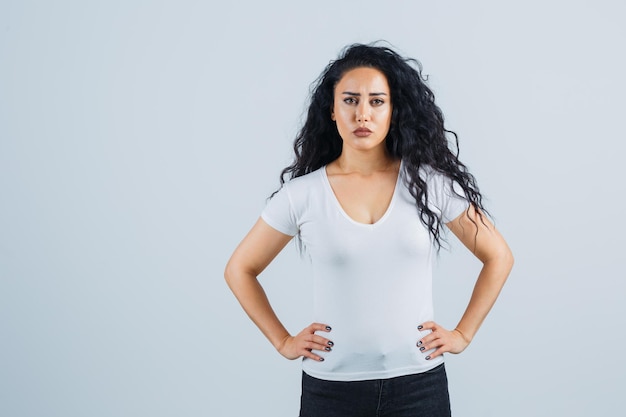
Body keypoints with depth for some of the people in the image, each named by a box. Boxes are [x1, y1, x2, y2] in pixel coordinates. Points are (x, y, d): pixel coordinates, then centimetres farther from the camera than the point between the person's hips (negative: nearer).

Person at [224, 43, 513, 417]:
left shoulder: (431, 182, -4)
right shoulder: (302, 193, -4)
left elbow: (499, 258, 6)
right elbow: (240, 270, 7)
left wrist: (463, 334, 1)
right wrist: (283, 341, 2)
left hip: (418, 383, 1)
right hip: (331, 386, 0)